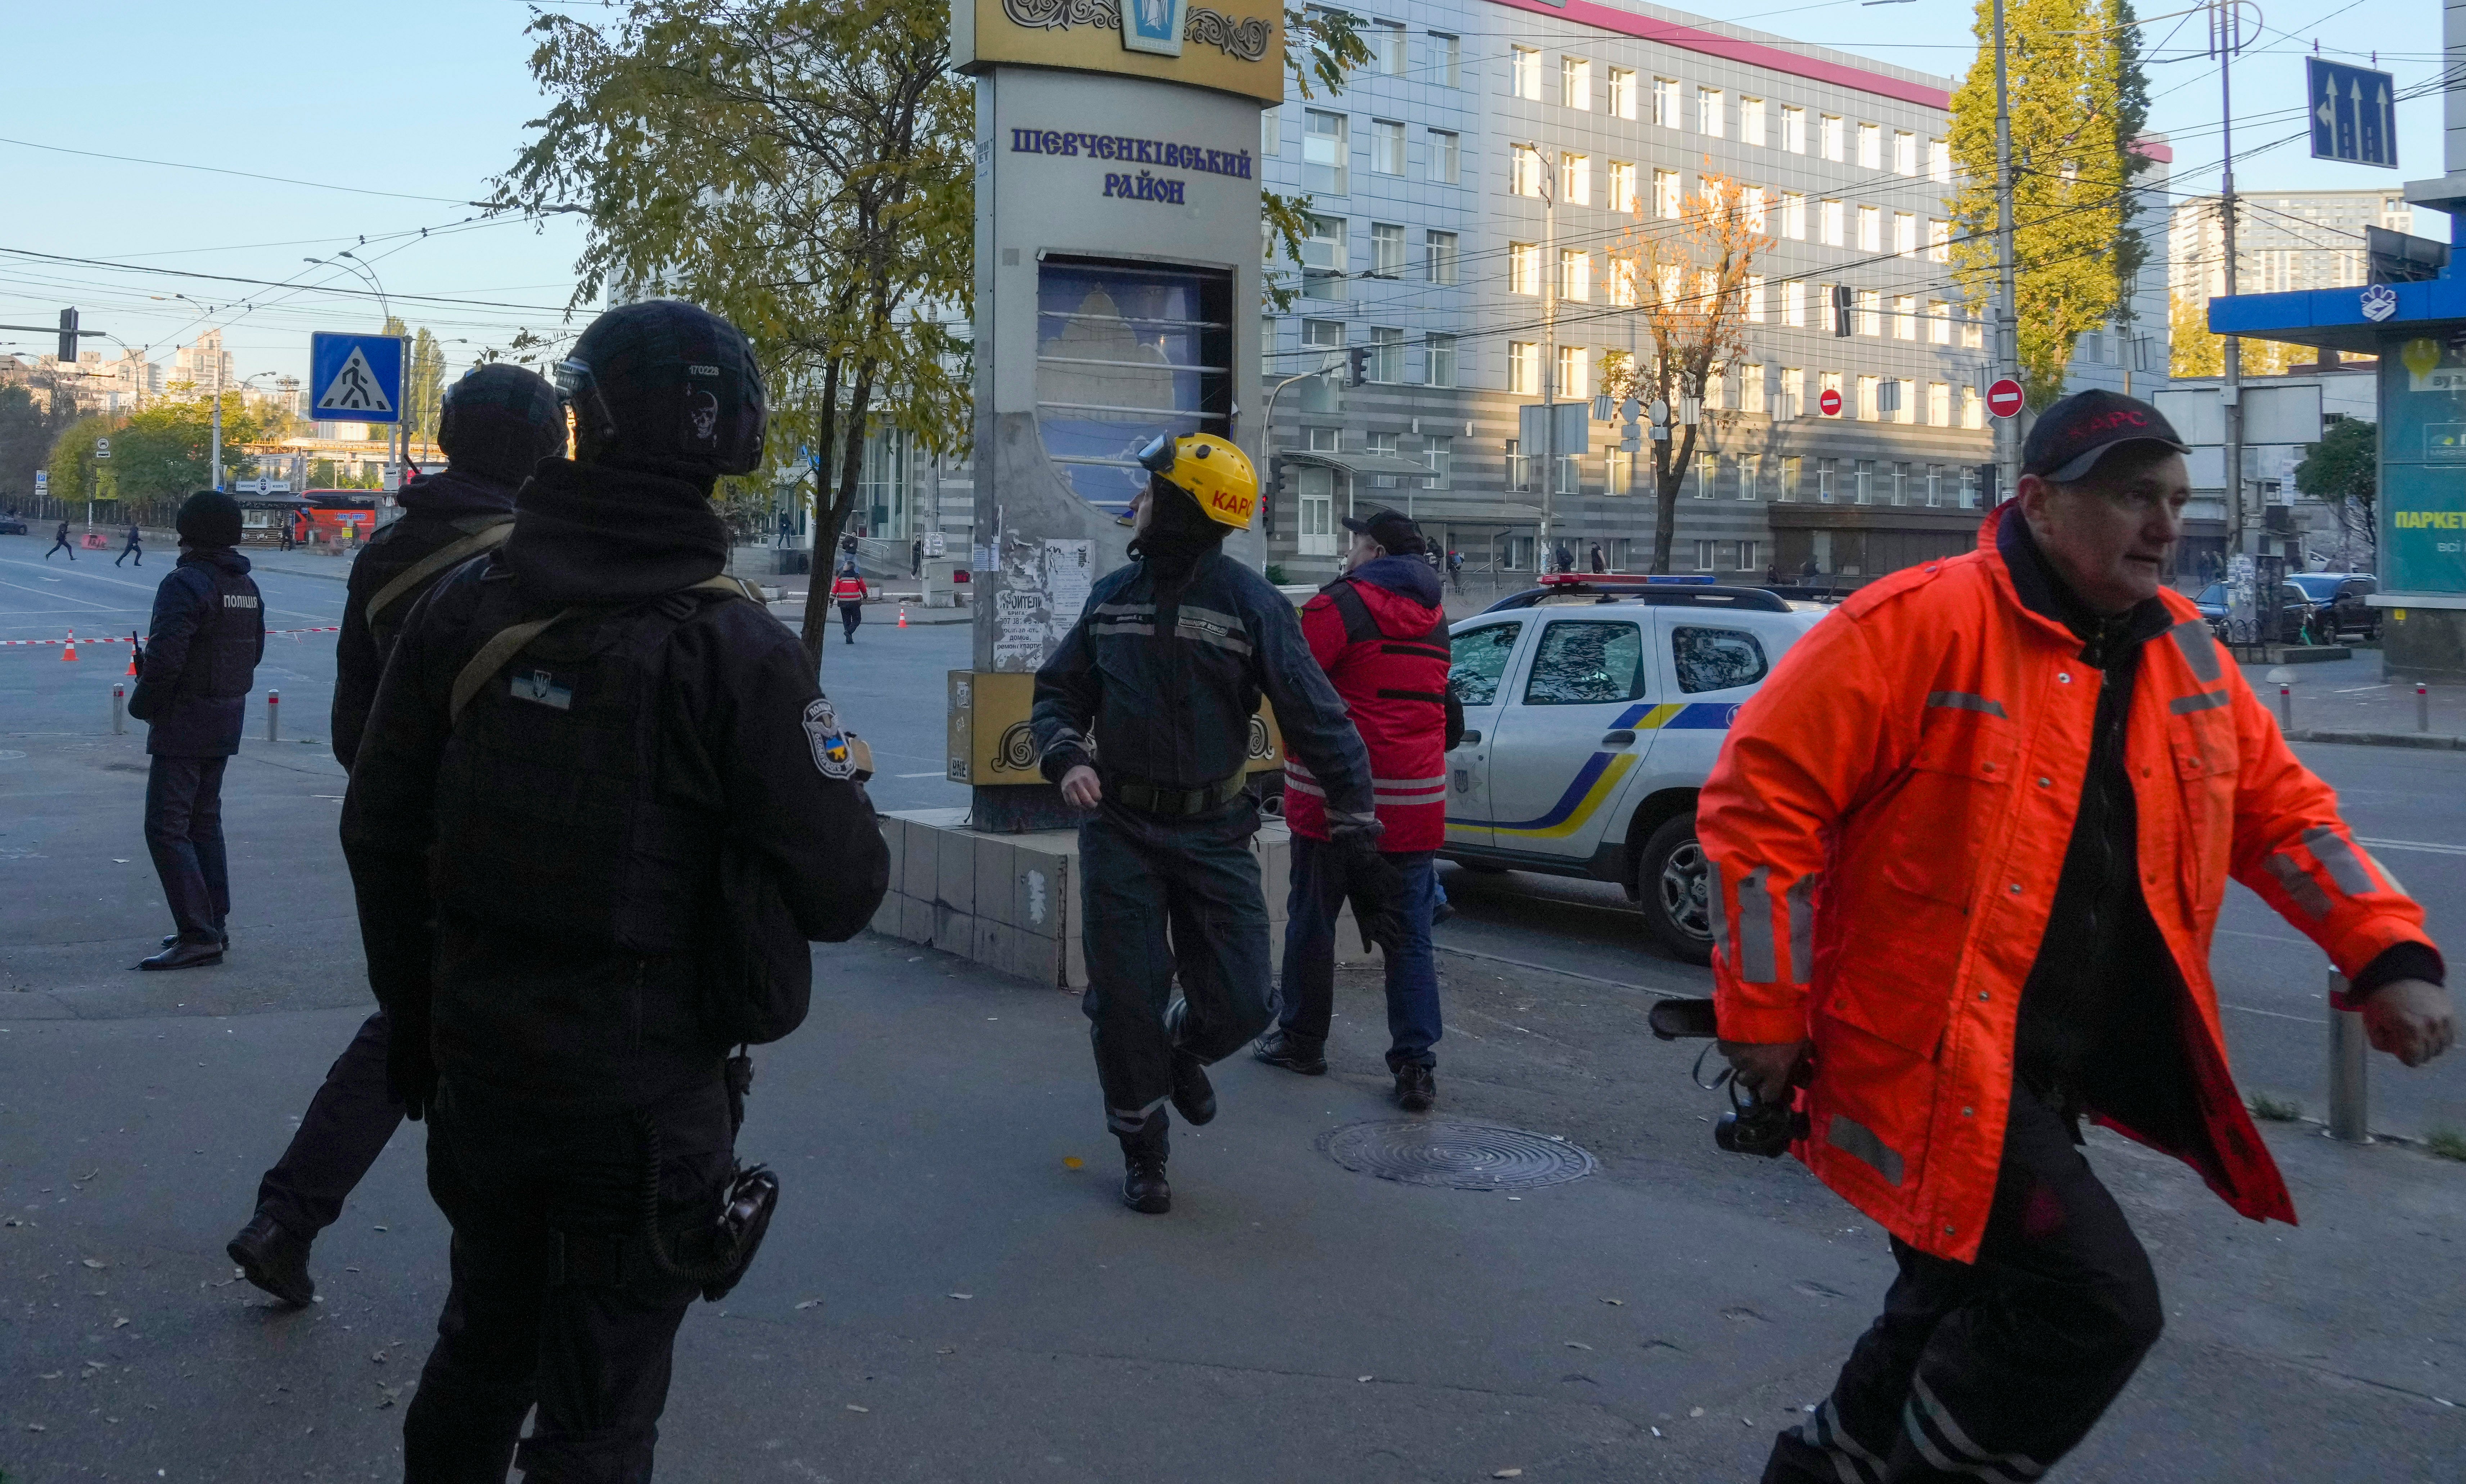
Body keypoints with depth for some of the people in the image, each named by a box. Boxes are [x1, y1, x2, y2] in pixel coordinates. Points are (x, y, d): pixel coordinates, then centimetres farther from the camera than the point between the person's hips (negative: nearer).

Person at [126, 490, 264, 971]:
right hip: (226, 722, 9)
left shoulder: (186, 584, -17)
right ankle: (214, 925, 22)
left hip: (184, 723, -9)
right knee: (205, 821, 18)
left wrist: (142, 704, -7)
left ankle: (198, 936, -12)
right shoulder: (246, 587, 11)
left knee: (167, 828, -7)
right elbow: (254, 651, 16)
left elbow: (165, 658, -23)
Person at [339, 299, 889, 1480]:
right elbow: (843, 888, -17)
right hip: (644, 1095, -5)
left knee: (480, 1349, 28)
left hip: (477, 1063, 5)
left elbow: (379, 834, 5)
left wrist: (414, 1018, 18)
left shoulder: (462, 607, -4)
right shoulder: (733, 651, -19)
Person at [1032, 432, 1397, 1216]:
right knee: (1126, 1005, 1)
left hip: (1214, 834, -2)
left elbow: (1321, 725, -10)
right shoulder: (1112, 596, 4)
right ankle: (1143, 1152, 23)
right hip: (1120, 829, 2)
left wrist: (1362, 849, -12)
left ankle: (1180, 1047, 31)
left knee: (1241, 1004, -5)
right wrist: (1066, 757, -9)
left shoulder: (1251, 605, -9)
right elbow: (1058, 694, 15)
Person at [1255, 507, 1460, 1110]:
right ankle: (1416, 1065, 1)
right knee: (1410, 936, 6)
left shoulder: (1343, 604, -10)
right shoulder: (1433, 618, 14)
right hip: (1415, 800, 5)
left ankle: (1302, 1039, 23)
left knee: (1312, 920, 11)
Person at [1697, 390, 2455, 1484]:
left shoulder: (2183, 652, 7)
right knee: (2098, 1304, -15)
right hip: (1932, 1063, -8)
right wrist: (1764, 1014, -16)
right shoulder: (1921, 622, -16)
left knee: (1966, 1315, 19)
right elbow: (1761, 797, -17)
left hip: (2064, 1072, 8)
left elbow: (2279, 808, 18)